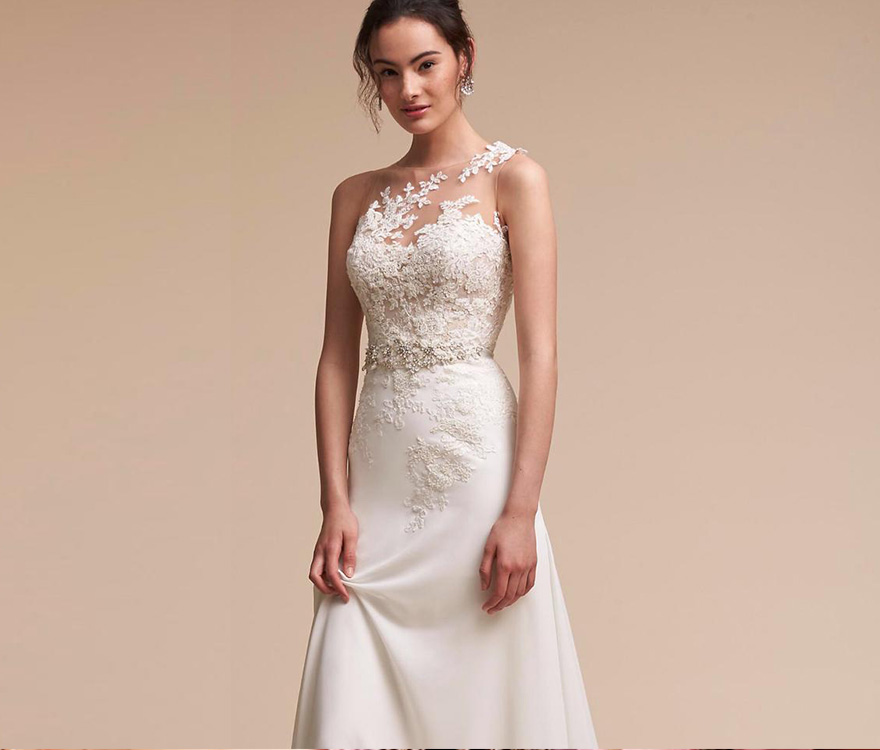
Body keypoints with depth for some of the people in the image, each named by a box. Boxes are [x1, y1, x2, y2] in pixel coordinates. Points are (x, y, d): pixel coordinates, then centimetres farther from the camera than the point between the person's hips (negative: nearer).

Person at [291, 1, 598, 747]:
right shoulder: (356, 196, 12)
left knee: (483, 690, 2)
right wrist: (336, 501, -1)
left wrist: (520, 511, -14)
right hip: (378, 465, 4)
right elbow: (337, 355, 9)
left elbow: (541, 353, -7)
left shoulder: (513, 178, -1)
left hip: (473, 460, -4)